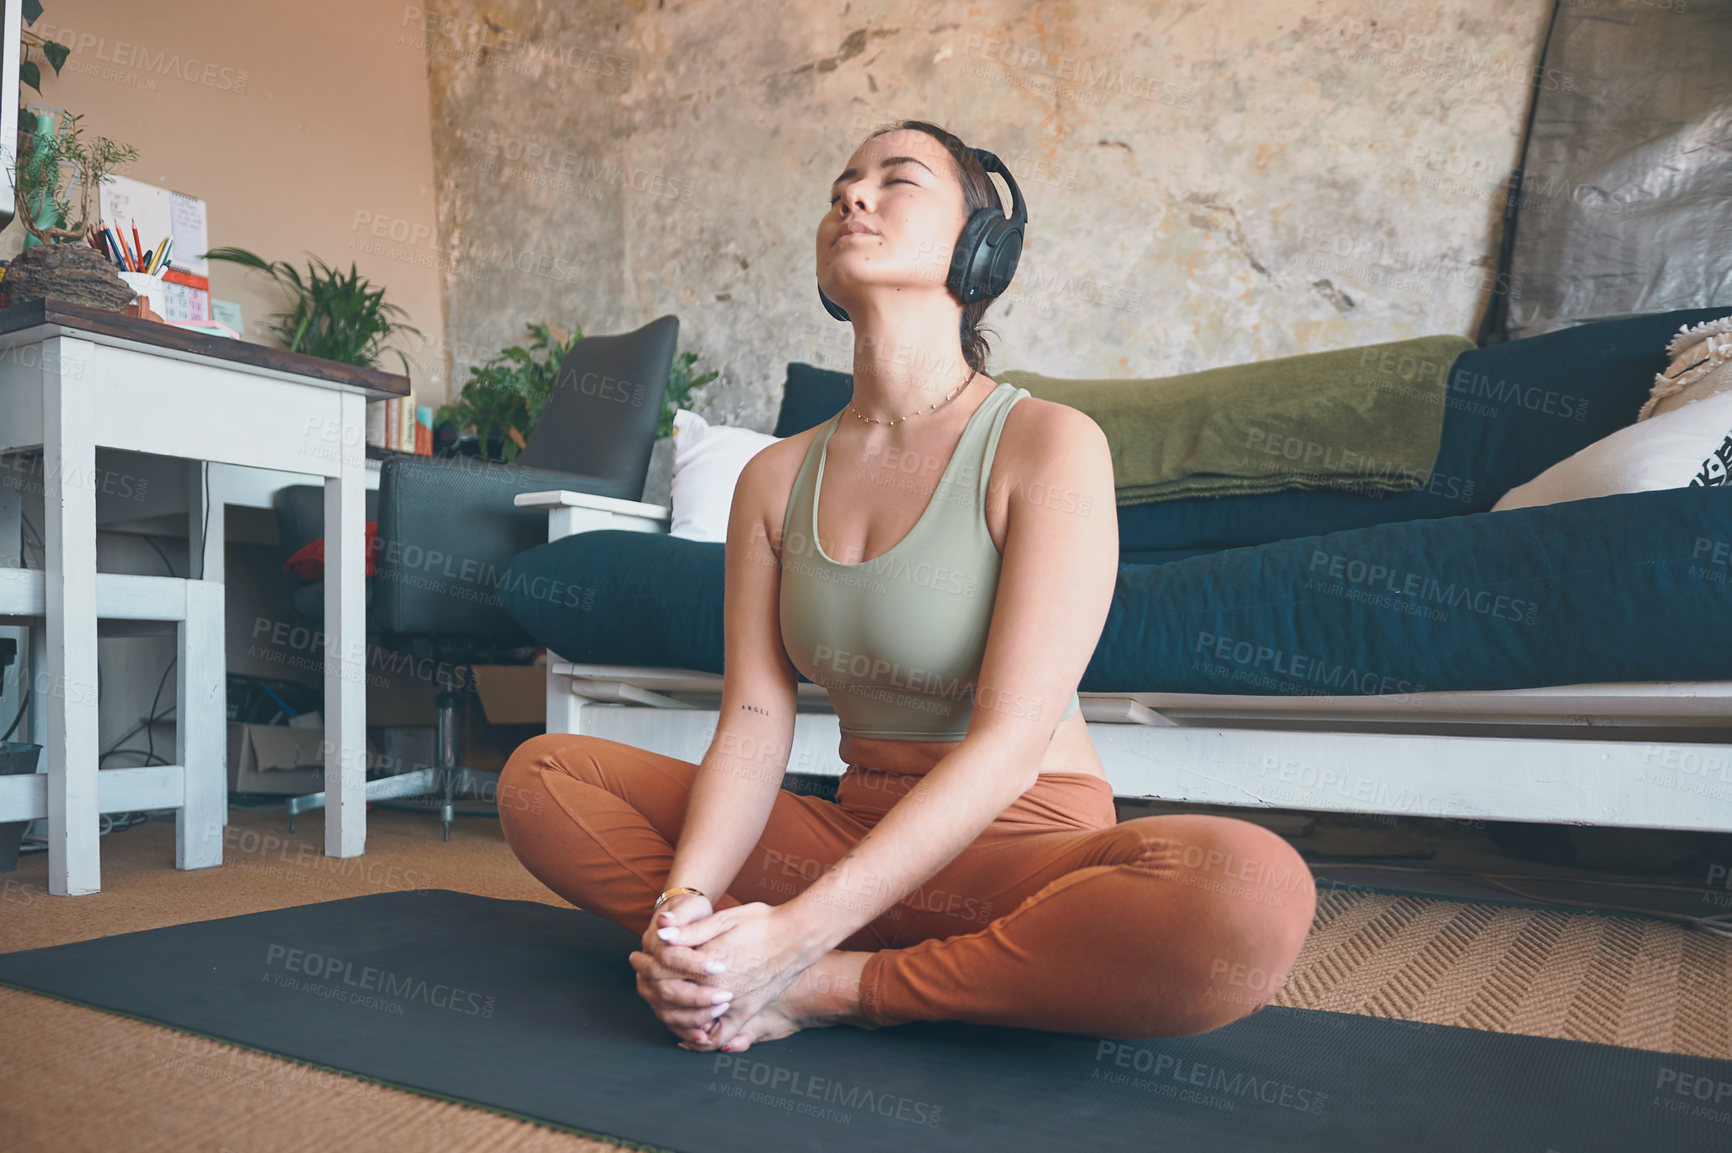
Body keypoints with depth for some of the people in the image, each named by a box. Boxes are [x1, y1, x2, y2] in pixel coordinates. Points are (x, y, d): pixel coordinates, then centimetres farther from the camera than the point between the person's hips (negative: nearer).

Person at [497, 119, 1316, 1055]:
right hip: (855, 831, 4)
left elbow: (1012, 738, -20)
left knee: (1255, 892, -35)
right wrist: (684, 906, -23)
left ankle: (835, 990, -20)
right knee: (541, 776, -5)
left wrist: (799, 932, -27)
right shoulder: (774, 479, 4)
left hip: (1027, 844, -3)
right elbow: (753, 721, -3)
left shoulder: (1050, 444, -12)